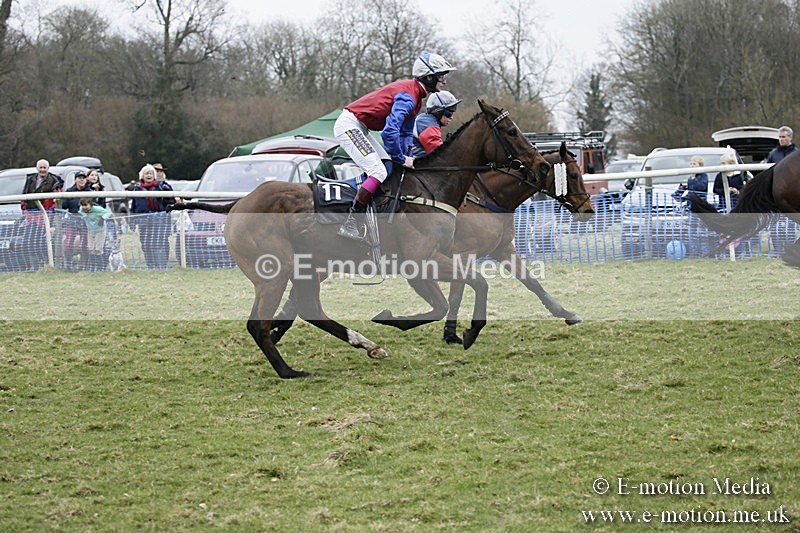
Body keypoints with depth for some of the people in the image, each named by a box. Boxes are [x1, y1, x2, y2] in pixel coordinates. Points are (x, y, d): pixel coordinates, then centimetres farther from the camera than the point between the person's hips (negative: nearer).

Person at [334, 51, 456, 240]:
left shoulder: (415, 96, 11)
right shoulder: (407, 96, -22)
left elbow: (406, 132, 18)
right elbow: (390, 132, -31)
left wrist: (406, 156, 3)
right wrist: (401, 159, -19)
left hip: (359, 128, 11)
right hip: (349, 125, -11)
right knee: (378, 172, -18)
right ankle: (349, 224, -20)